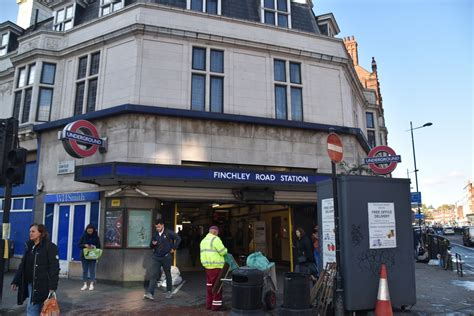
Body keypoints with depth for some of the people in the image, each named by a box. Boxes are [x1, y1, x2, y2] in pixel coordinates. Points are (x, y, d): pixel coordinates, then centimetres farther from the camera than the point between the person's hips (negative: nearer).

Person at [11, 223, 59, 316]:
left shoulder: (50, 247, -12)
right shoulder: (29, 246, 12)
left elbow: (54, 268, -15)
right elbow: (22, 265, 18)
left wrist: (52, 286, -20)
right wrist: (15, 281, 14)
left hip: (41, 284, -7)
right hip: (29, 283, 7)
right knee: (36, 308, 14)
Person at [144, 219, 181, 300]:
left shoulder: (168, 233, -7)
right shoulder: (155, 234, 6)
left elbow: (178, 238, -2)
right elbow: (151, 246, 14)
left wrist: (174, 248, -4)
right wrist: (153, 244, -9)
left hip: (166, 257, -3)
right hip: (156, 257, 3)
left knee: (168, 275, 11)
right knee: (154, 274, -7)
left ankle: (168, 291, 27)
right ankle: (150, 293, -11)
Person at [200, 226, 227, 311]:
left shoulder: (203, 241, 16)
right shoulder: (215, 239, -11)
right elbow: (223, 252, -12)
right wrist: (225, 250, 9)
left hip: (207, 265, 8)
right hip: (216, 265, -8)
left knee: (210, 284, 13)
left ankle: (209, 304, 17)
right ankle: (216, 304, 2)